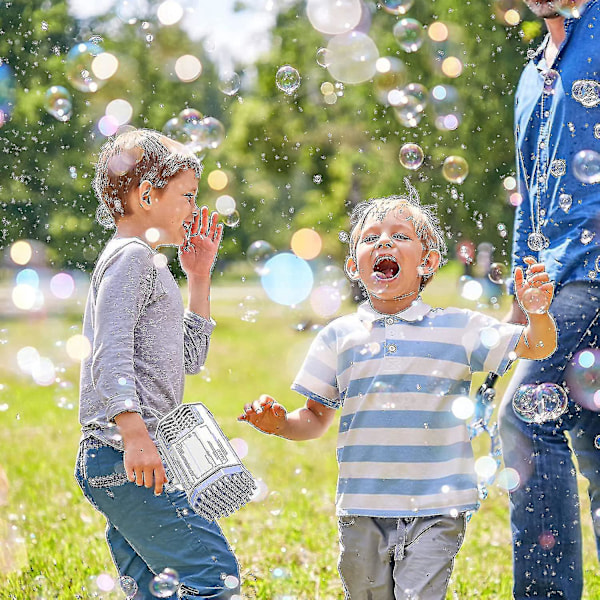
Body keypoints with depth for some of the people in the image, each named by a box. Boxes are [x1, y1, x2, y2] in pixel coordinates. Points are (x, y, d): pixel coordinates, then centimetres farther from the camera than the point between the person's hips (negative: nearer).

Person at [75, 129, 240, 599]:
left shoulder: (150, 265, 27)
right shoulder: (131, 257, -5)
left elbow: (189, 358, 30)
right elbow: (111, 353, -18)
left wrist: (200, 279, 26)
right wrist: (133, 430, -29)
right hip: (122, 455, -11)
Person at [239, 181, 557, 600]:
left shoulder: (459, 329, 3)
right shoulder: (339, 337, 6)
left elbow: (537, 347, 0)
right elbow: (317, 418, 12)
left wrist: (538, 313, -20)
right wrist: (281, 424, -9)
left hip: (436, 510, -2)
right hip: (363, 511, 2)